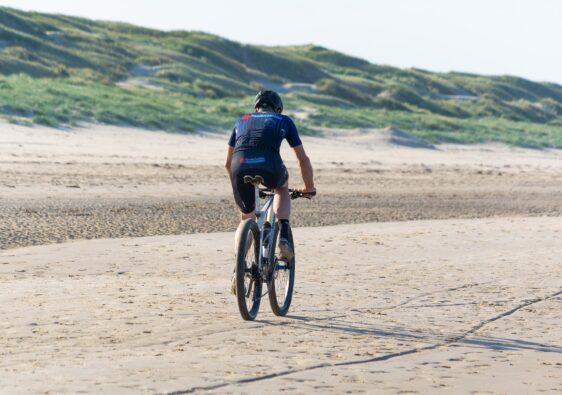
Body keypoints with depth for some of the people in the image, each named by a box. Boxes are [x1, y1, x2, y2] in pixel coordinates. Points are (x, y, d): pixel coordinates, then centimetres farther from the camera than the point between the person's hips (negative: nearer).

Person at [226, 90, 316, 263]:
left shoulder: (242, 121, 34)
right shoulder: (284, 121, 28)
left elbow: (228, 163, 39)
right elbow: (302, 158, 31)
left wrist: (238, 181, 57)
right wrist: (309, 187, 45)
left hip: (240, 169, 2)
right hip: (269, 168, -1)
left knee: (247, 216, 27)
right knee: (282, 188, 34)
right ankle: (283, 235, 14)